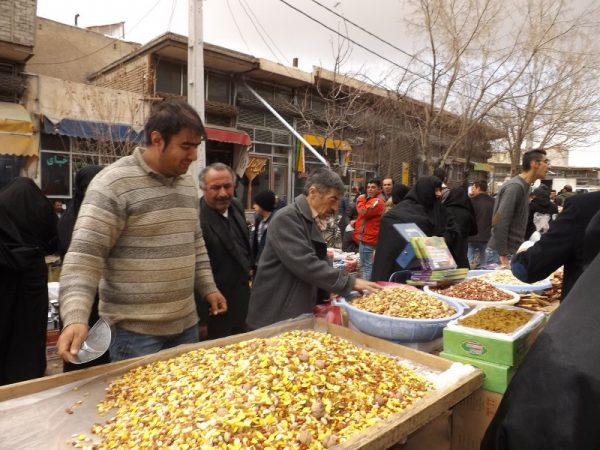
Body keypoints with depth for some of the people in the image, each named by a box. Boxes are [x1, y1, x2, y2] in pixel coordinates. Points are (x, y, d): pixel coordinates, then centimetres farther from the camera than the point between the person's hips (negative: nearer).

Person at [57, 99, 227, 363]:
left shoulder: (187, 183, 8)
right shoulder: (113, 184, -15)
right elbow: (83, 256, -18)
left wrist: (208, 288, 15)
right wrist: (75, 318, -29)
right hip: (134, 331, -7)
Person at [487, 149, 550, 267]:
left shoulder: (524, 186, 15)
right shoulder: (515, 186, -15)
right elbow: (499, 222, -23)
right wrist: (503, 256, -21)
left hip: (513, 252, 9)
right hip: (500, 253, -9)